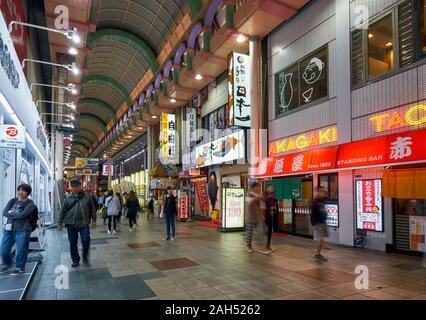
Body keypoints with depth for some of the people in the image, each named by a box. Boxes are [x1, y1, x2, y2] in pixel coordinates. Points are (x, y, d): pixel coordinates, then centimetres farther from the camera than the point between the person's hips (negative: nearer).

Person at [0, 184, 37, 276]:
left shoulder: (30, 204, -5)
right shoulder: (12, 201, 11)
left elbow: (22, 215, -18)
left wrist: (11, 213, -5)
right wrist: (16, 215, -12)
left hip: (22, 230, -5)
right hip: (9, 228, 6)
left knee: (21, 250, -1)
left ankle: (20, 268, 19)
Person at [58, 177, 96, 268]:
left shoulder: (87, 196, 2)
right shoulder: (68, 198, 4)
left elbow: (92, 209, 8)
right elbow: (63, 211, 9)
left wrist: (93, 220, 6)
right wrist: (60, 223, 9)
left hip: (84, 223, -1)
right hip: (71, 224, 1)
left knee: (86, 240, -9)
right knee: (73, 243, 7)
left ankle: (85, 258, 13)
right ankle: (75, 260, 24)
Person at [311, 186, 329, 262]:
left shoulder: (322, 201, 10)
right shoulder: (315, 201, -13)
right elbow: (313, 213, -14)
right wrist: (313, 224, -16)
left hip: (323, 222, 8)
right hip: (317, 223, -8)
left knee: (322, 240, 10)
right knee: (321, 239, -10)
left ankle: (318, 254, 21)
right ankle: (317, 254, 4)